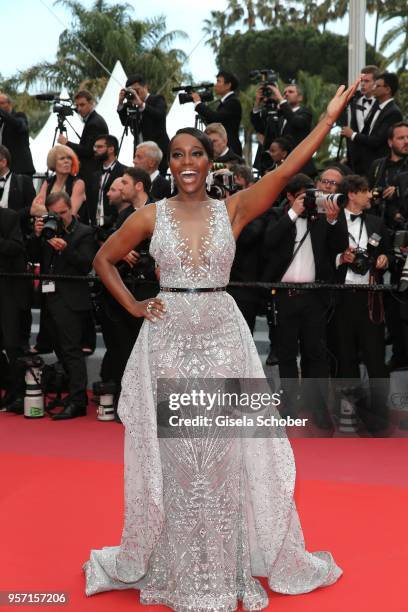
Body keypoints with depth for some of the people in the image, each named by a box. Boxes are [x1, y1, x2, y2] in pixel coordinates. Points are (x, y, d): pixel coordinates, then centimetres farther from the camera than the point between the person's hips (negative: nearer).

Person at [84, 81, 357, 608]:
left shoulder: (233, 209, 2)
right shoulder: (151, 216, 2)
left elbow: (287, 169, -7)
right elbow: (103, 260, 12)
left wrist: (330, 115, -10)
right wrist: (134, 307, 2)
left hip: (221, 336, 0)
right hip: (167, 339, 0)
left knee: (223, 452, 6)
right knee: (174, 452, 7)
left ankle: (229, 564, 25)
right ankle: (176, 564, 26)